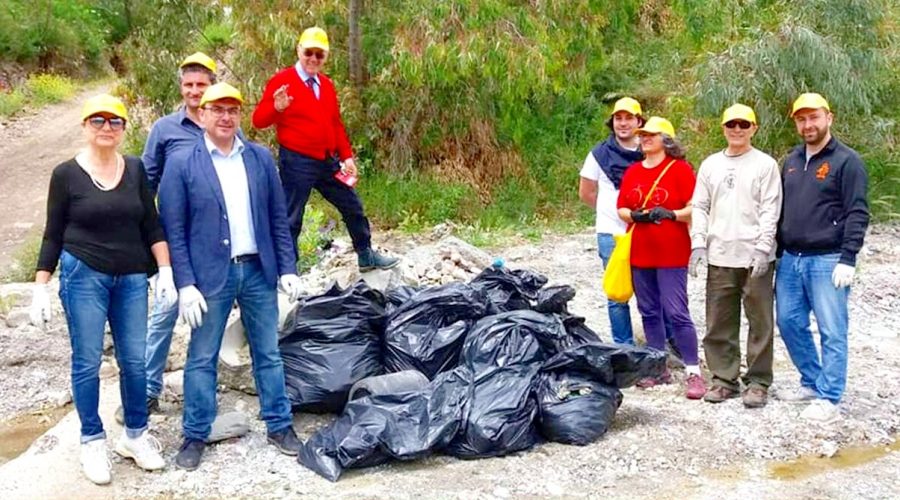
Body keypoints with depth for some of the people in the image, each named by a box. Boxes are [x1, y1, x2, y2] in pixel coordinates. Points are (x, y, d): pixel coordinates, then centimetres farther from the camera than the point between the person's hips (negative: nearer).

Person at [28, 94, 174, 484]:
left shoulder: (135, 169, 5)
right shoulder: (66, 173, -2)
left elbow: (151, 225, 7)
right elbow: (53, 235, 1)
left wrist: (165, 270, -2)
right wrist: (41, 288, -3)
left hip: (132, 278, 3)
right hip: (82, 277, -3)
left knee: (135, 360, 6)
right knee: (87, 362, 2)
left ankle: (135, 435, 22)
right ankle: (92, 442, 17)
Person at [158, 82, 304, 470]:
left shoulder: (261, 158, 6)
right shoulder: (181, 165, -4)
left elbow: (278, 218, 7)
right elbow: (173, 230, -6)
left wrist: (287, 268, 2)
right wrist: (185, 285, -12)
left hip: (258, 270, 3)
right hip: (210, 275, -3)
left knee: (268, 353, 12)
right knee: (202, 358, 7)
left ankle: (279, 425, 25)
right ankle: (196, 436, 21)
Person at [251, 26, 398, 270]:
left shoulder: (326, 84, 13)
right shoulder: (282, 80, -7)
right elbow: (258, 120, -10)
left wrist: (347, 157, 12)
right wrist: (276, 108, -30)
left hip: (328, 161, 7)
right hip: (296, 162, -7)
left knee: (353, 207, 16)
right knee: (291, 218, -1)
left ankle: (366, 256, 32)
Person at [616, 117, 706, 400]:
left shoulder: (680, 168, -4)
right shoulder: (633, 171, 12)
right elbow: (621, 209, 12)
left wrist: (671, 214, -22)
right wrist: (634, 215, -8)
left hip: (671, 253, -6)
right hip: (639, 253, 6)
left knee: (676, 312, -8)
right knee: (649, 312, 11)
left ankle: (694, 372, 0)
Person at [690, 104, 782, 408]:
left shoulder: (765, 164, 1)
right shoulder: (710, 165, 13)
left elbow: (770, 211, -5)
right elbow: (699, 207, 11)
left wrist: (763, 249, -13)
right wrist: (698, 244, 0)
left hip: (755, 257, -4)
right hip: (719, 257, 4)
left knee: (760, 322, 1)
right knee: (719, 323, 8)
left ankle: (758, 382, 10)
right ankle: (724, 378, 18)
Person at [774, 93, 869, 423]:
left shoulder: (846, 161, -5)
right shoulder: (791, 161, 14)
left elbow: (857, 214, -11)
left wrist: (848, 260, -17)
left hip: (827, 261, -7)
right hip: (790, 260, 7)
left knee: (832, 331, -2)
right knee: (789, 323, 11)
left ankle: (828, 399, 4)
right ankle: (812, 383, 27)